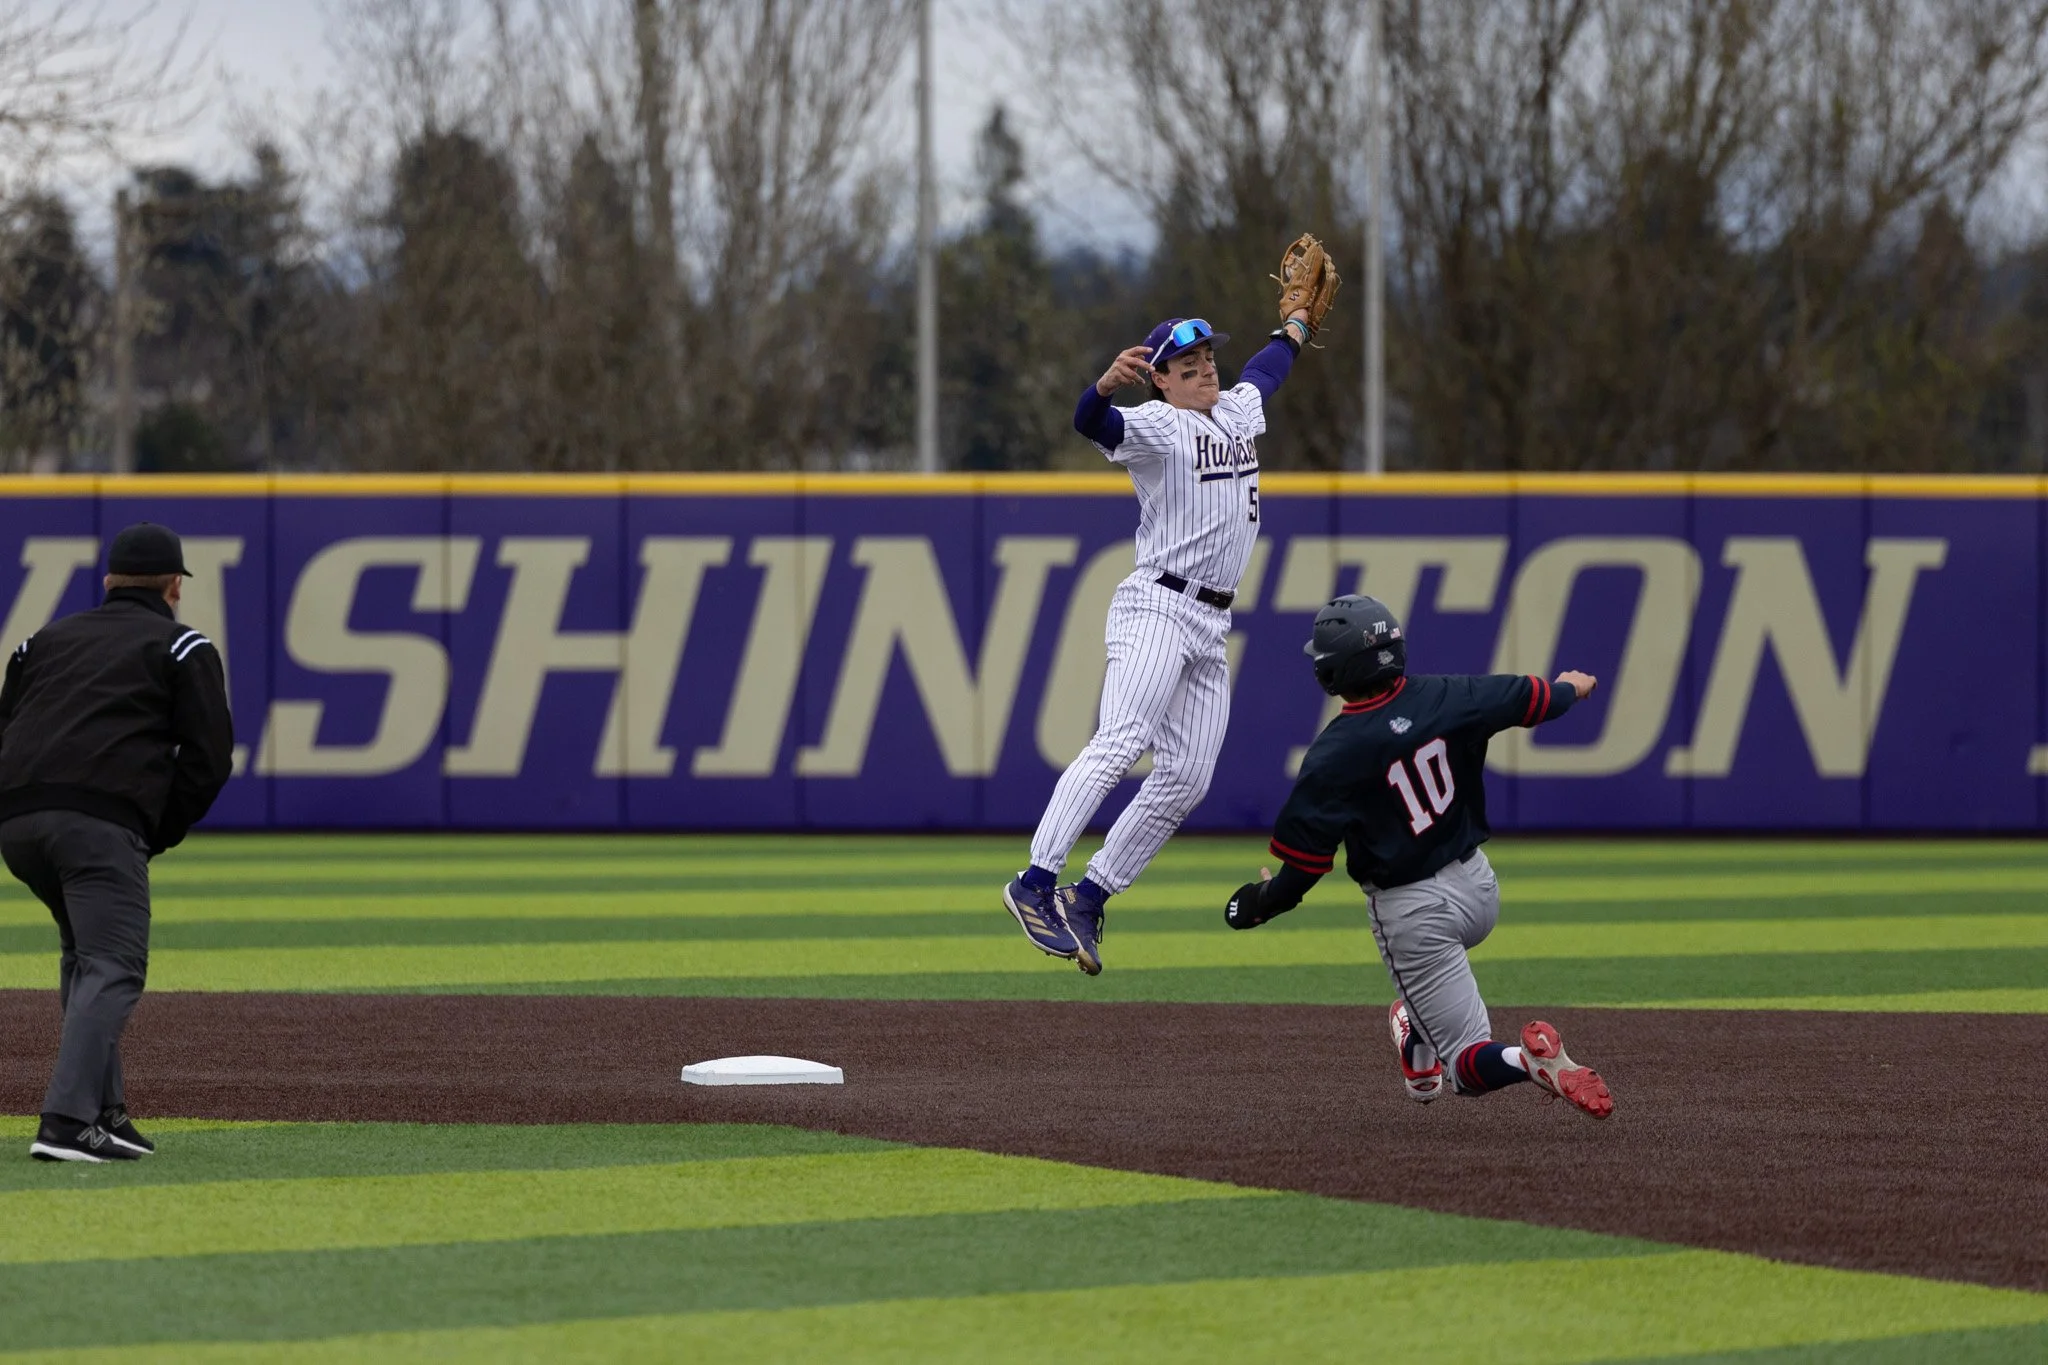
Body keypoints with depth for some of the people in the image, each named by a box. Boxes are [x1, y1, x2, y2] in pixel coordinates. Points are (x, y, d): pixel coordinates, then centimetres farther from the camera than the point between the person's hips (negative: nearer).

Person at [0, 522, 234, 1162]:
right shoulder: (182, 647, 14)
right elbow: (209, 755, 4)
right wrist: (160, 835, 15)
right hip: (102, 821, -6)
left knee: (85, 953, 23)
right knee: (113, 967, -7)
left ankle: (102, 1110, 17)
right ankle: (67, 1122, -23)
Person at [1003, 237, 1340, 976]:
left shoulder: (1237, 412, 17)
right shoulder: (1156, 426, -8)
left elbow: (1266, 371, 40)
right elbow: (1093, 423, -29)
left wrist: (1298, 323, 55)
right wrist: (1105, 386, -51)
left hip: (1211, 626, 8)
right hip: (1157, 608, -8)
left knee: (1184, 781, 3)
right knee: (1119, 744, -24)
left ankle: (1087, 900, 8)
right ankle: (1035, 884, -31)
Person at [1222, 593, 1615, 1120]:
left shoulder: (1335, 755, -19)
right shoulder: (1445, 699, -8)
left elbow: (1306, 859, -17)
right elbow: (1526, 698, 8)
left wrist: (1263, 902, 3)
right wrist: (1570, 689, 31)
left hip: (1414, 914, -6)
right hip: (1479, 888, 6)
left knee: (1472, 1065, -1)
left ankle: (1532, 1060, -30)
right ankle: (1421, 1056, 52)